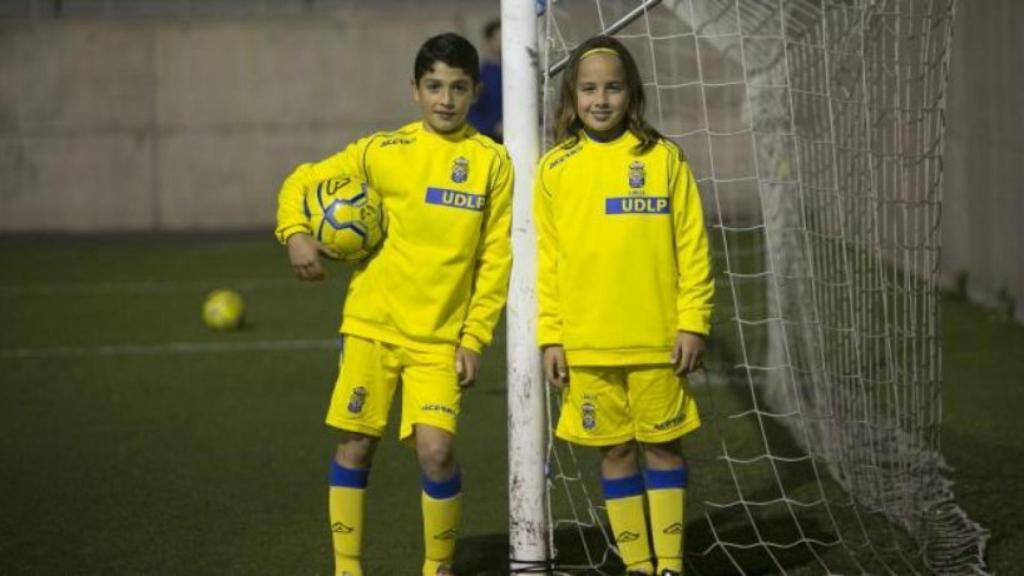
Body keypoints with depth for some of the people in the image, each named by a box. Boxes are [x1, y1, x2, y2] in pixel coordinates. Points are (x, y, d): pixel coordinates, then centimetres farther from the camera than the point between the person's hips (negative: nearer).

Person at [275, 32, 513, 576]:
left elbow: (495, 258, 1)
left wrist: (475, 338, -3)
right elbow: (302, 182, 9)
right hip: (372, 325, 1)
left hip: (441, 338, -1)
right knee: (355, 444, 3)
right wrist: (296, 233, -11)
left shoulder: (492, 162, -1)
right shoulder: (381, 151, 0)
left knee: (435, 450, -13)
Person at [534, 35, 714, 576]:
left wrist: (693, 323, -5)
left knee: (662, 446, 5)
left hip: (657, 341, -1)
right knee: (615, 451, 8)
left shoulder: (663, 158, -1)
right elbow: (546, 259, 5)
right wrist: (550, 337, 0)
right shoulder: (556, 168, 3)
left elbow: (692, 248, 0)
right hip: (586, 345, 1)